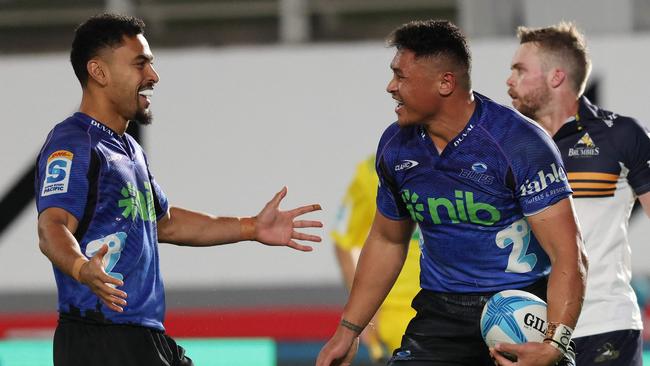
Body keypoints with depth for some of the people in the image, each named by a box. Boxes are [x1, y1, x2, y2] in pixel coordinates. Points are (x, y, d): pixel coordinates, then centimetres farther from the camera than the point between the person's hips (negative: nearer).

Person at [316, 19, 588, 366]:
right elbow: (387, 241, 19)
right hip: (440, 310, 5)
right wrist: (348, 330, 16)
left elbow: (568, 255, -21)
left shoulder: (521, 143, -16)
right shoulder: (395, 147, 2)